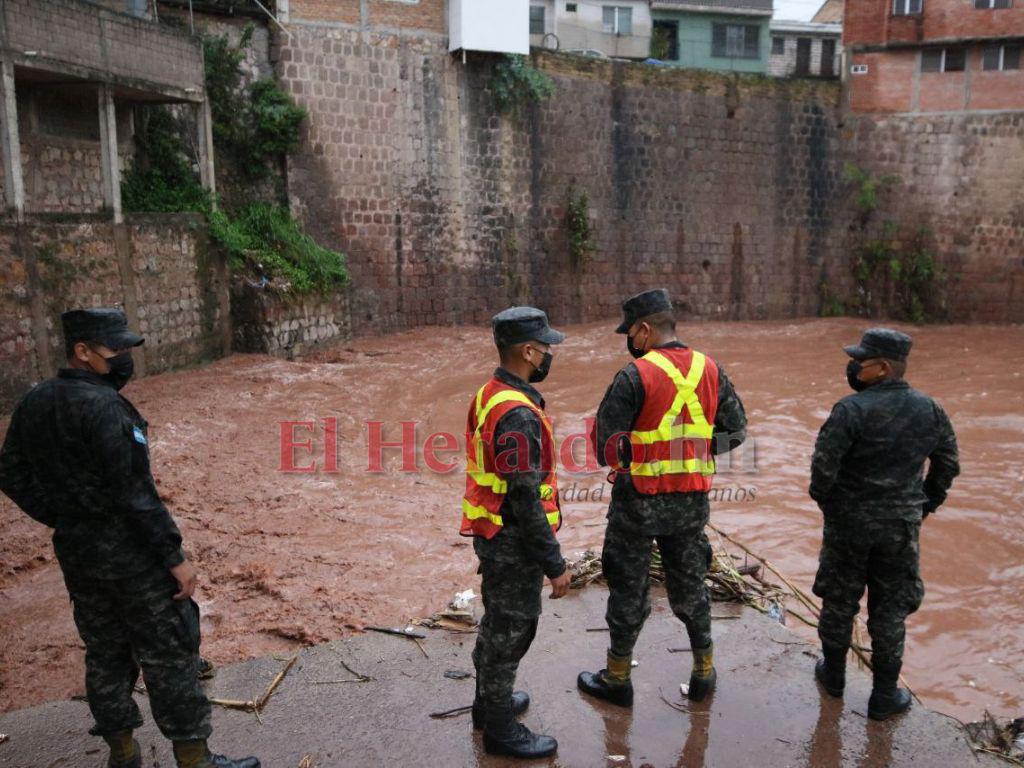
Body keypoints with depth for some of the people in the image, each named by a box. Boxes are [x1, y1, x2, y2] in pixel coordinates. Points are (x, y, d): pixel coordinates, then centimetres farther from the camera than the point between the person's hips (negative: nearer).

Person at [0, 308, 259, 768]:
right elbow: (134, 493, -23)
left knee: (105, 651, 19)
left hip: (75, 554, 8)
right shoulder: (103, 406, -21)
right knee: (168, 653, 3)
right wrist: (175, 556, -17)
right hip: (128, 554, -8)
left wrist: (62, 520, 15)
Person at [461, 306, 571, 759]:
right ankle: (500, 729, 22)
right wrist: (554, 564, -19)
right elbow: (526, 500, -27)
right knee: (510, 631, 6)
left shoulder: (489, 395, 4)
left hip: (492, 533, 10)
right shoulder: (517, 415, -27)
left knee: (497, 623, 24)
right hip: (513, 544, -10)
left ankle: (490, 702, 42)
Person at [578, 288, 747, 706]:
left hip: (639, 499, -5)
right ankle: (704, 671, 33)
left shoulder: (635, 376, -18)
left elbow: (606, 441, -17)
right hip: (692, 499, 5)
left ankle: (617, 679, 24)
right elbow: (735, 431, 4)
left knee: (628, 589, 10)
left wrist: (621, 459, 4)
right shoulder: (710, 371, -1)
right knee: (688, 583, 21)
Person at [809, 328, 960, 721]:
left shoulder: (851, 409, -19)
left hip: (849, 522, -3)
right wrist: (925, 505, 19)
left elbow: (824, 464, -19)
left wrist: (823, 498, 1)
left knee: (839, 600, 15)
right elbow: (948, 464, 7)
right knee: (890, 608, 13)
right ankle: (885, 694, 21)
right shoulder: (930, 409, -3)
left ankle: (833, 673, 33)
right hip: (902, 526, 3)